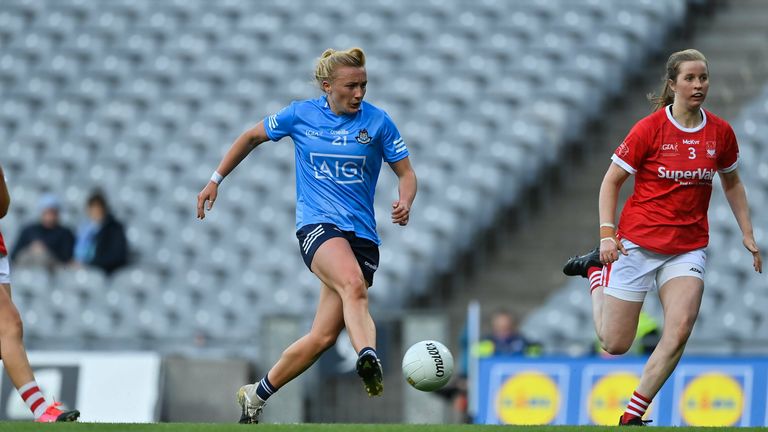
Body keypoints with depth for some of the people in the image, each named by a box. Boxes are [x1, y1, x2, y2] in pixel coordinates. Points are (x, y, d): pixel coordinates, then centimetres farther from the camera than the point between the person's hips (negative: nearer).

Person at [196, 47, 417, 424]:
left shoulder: (377, 122, 4)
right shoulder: (300, 115, 4)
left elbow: (406, 173, 9)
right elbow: (252, 137, 21)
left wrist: (404, 203, -13)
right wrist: (215, 181, 21)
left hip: (362, 234, 2)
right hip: (316, 224, -2)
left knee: (323, 336, -6)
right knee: (354, 285, -36)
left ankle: (256, 396, 14)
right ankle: (368, 359, -62)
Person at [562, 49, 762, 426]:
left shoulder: (720, 132, 0)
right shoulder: (650, 129, -11)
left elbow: (731, 183, 18)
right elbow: (611, 180, -4)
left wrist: (747, 233, 12)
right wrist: (607, 234, -14)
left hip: (689, 249, 3)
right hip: (638, 243, -3)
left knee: (680, 329, -20)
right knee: (615, 344, 3)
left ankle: (631, 417, -8)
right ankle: (596, 268, 32)